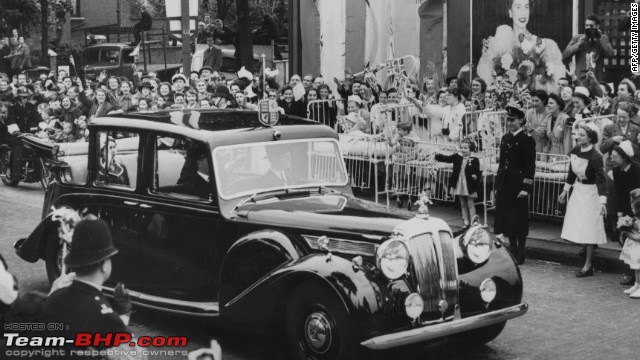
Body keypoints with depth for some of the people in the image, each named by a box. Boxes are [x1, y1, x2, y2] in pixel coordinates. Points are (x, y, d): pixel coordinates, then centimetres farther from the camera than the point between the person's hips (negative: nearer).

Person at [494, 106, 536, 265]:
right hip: (504, 184, 6)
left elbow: (530, 165, -10)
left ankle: (520, 255, 8)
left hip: (518, 184, -6)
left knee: (519, 220, 0)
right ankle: (512, 251, 19)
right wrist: (497, 185, 12)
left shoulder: (527, 140, -7)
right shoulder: (505, 138, 13)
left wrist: (526, 187, -16)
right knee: (507, 218, 9)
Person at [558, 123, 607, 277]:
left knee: (588, 229, -3)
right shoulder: (576, 150, -2)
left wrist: (603, 202, -34)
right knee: (578, 227, 9)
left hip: (590, 193, -7)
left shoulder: (595, 156, -21)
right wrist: (565, 191, 18)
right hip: (578, 190, 7)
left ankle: (588, 266, 3)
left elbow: (601, 179, -25)